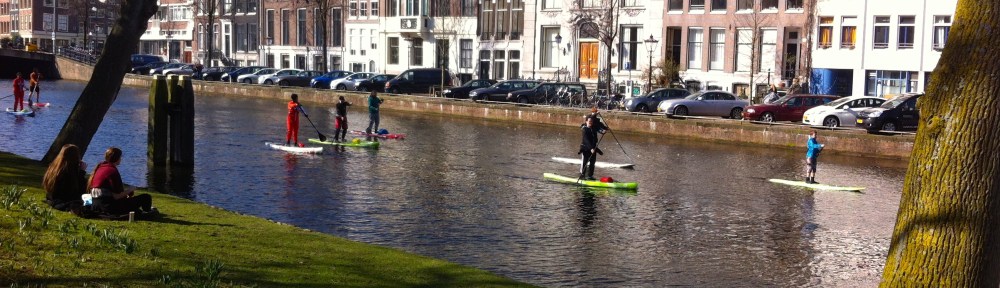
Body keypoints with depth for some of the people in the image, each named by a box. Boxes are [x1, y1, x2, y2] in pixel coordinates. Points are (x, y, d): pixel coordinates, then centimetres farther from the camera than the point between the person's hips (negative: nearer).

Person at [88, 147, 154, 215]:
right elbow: (117, 196, -18)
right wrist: (130, 190, -1)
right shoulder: (112, 171, -16)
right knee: (146, 197, -4)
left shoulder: (99, 167, 11)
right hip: (109, 206, -10)